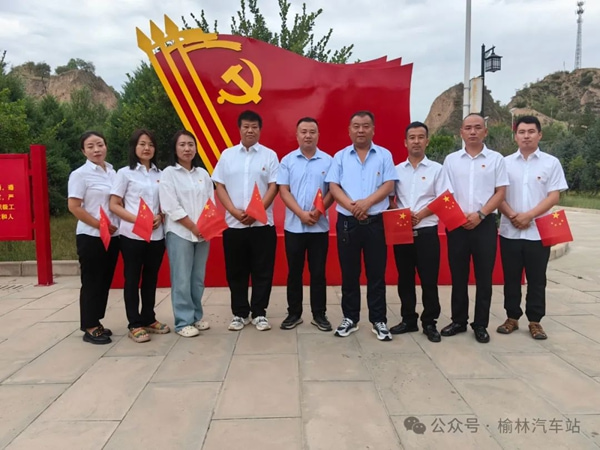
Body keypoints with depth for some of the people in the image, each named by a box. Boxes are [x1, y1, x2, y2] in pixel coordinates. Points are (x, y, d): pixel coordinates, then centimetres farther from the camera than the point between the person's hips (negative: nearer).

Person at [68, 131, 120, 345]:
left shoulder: (113, 172, 10)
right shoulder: (80, 174, -7)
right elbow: (74, 207, -13)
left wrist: (117, 225, 2)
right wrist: (100, 225, -16)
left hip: (113, 236, 6)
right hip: (91, 236, -6)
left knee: (105, 280, 12)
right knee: (91, 281, 1)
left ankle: (96, 322, 24)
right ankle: (89, 327, 11)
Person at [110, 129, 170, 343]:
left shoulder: (160, 174, 10)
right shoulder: (125, 173, -1)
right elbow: (114, 205, -4)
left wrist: (160, 217, -7)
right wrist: (137, 219, -18)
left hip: (156, 235, 4)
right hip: (132, 235, -4)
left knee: (151, 278, 13)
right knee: (132, 279, 3)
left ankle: (149, 319, 26)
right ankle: (135, 325, 11)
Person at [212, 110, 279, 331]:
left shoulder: (269, 155, 3)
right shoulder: (227, 155, 7)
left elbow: (273, 187, -3)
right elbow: (219, 186, 4)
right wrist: (235, 212, -10)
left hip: (262, 223, -1)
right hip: (234, 224, 1)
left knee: (262, 271, 3)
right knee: (236, 271, 8)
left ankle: (259, 313, 16)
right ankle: (239, 313, 20)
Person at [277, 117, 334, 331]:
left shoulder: (328, 161, 3)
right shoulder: (288, 160, 3)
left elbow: (332, 191, 0)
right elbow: (284, 191, -2)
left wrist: (318, 212, -15)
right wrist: (302, 213, -14)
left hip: (320, 226, 0)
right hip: (294, 226, 0)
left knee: (318, 272, 6)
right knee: (294, 271, 8)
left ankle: (319, 314, 17)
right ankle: (294, 313, 20)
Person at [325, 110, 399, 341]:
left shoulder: (384, 155, 6)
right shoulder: (340, 157, 8)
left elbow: (389, 185, -3)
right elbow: (333, 187, -1)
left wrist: (367, 202, -18)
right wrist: (351, 205, -17)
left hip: (376, 222, -1)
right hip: (347, 222, 1)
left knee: (376, 273, 4)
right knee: (349, 273, 8)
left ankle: (379, 320, 14)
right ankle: (350, 318, 20)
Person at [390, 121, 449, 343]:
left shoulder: (436, 169, 3)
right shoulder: (397, 170, 10)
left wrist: (420, 215, -16)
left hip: (426, 231, -2)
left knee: (429, 280, 1)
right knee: (404, 278, 9)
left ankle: (429, 323, 13)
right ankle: (408, 320, 21)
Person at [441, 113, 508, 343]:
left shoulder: (496, 159, 4)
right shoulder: (451, 159, 7)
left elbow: (500, 193, 0)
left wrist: (480, 214, -12)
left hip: (485, 224, -1)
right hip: (456, 224, 1)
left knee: (484, 277, 3)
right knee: (458, 276, 7)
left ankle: (480, 324, 14)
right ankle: (459, 321, 19)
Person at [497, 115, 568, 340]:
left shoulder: (551, 163, 2)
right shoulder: (505, 162, 6)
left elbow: (554, 196, -4)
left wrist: (528, 215, -15)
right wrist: (512, 216, -12)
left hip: (538, 231, -1)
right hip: (509, 231, 1)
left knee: (536, 279, 6)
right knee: (511, 278, 8)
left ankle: (535, 321, 17)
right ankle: (512, 317, 21)